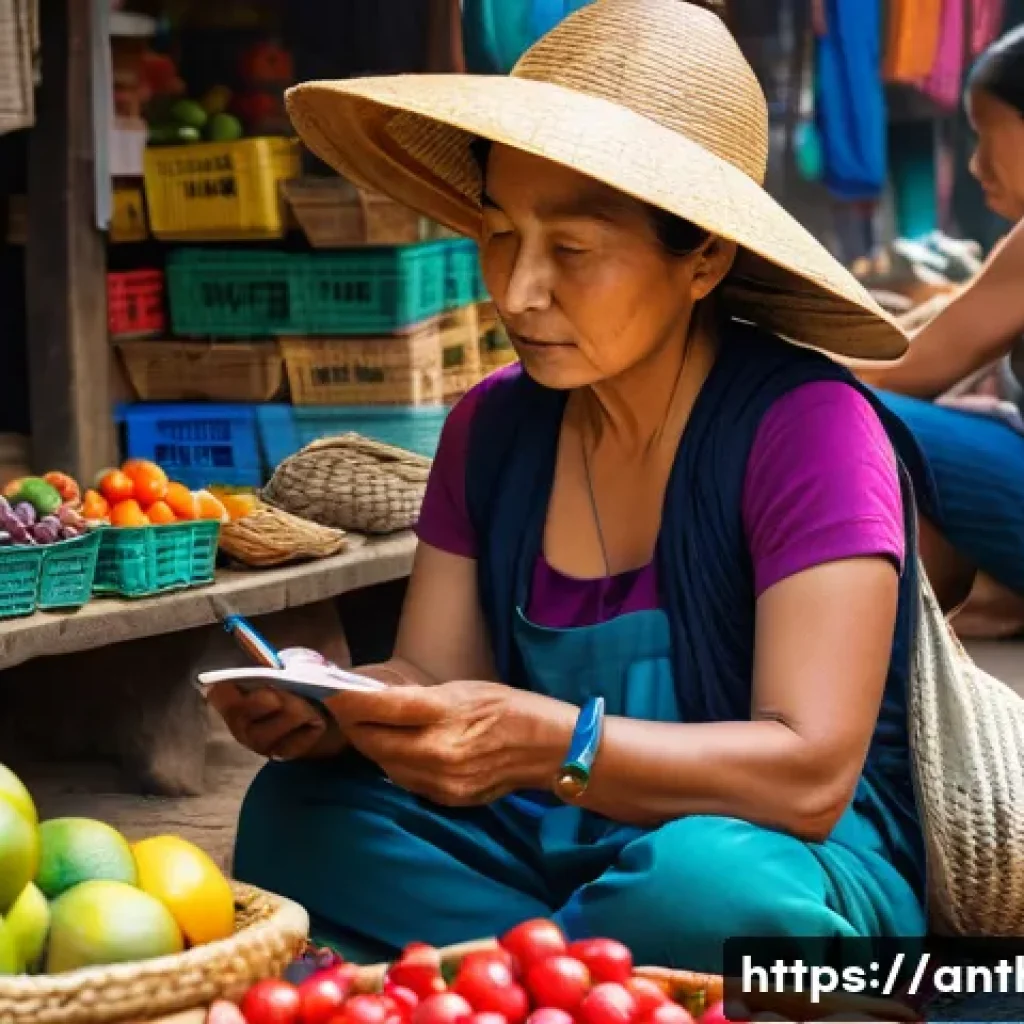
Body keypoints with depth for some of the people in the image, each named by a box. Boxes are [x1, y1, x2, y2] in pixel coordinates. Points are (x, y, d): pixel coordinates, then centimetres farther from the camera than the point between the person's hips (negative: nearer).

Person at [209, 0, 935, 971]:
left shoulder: (806, 427, -17)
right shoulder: (492, 427, 3)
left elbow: (808, 773, -24)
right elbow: (431, 678, 4)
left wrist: (546, 746, -38)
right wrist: (332, 709, -20)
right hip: (559, 850, 6)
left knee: (701, 886, -39)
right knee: (298, 812, -17)